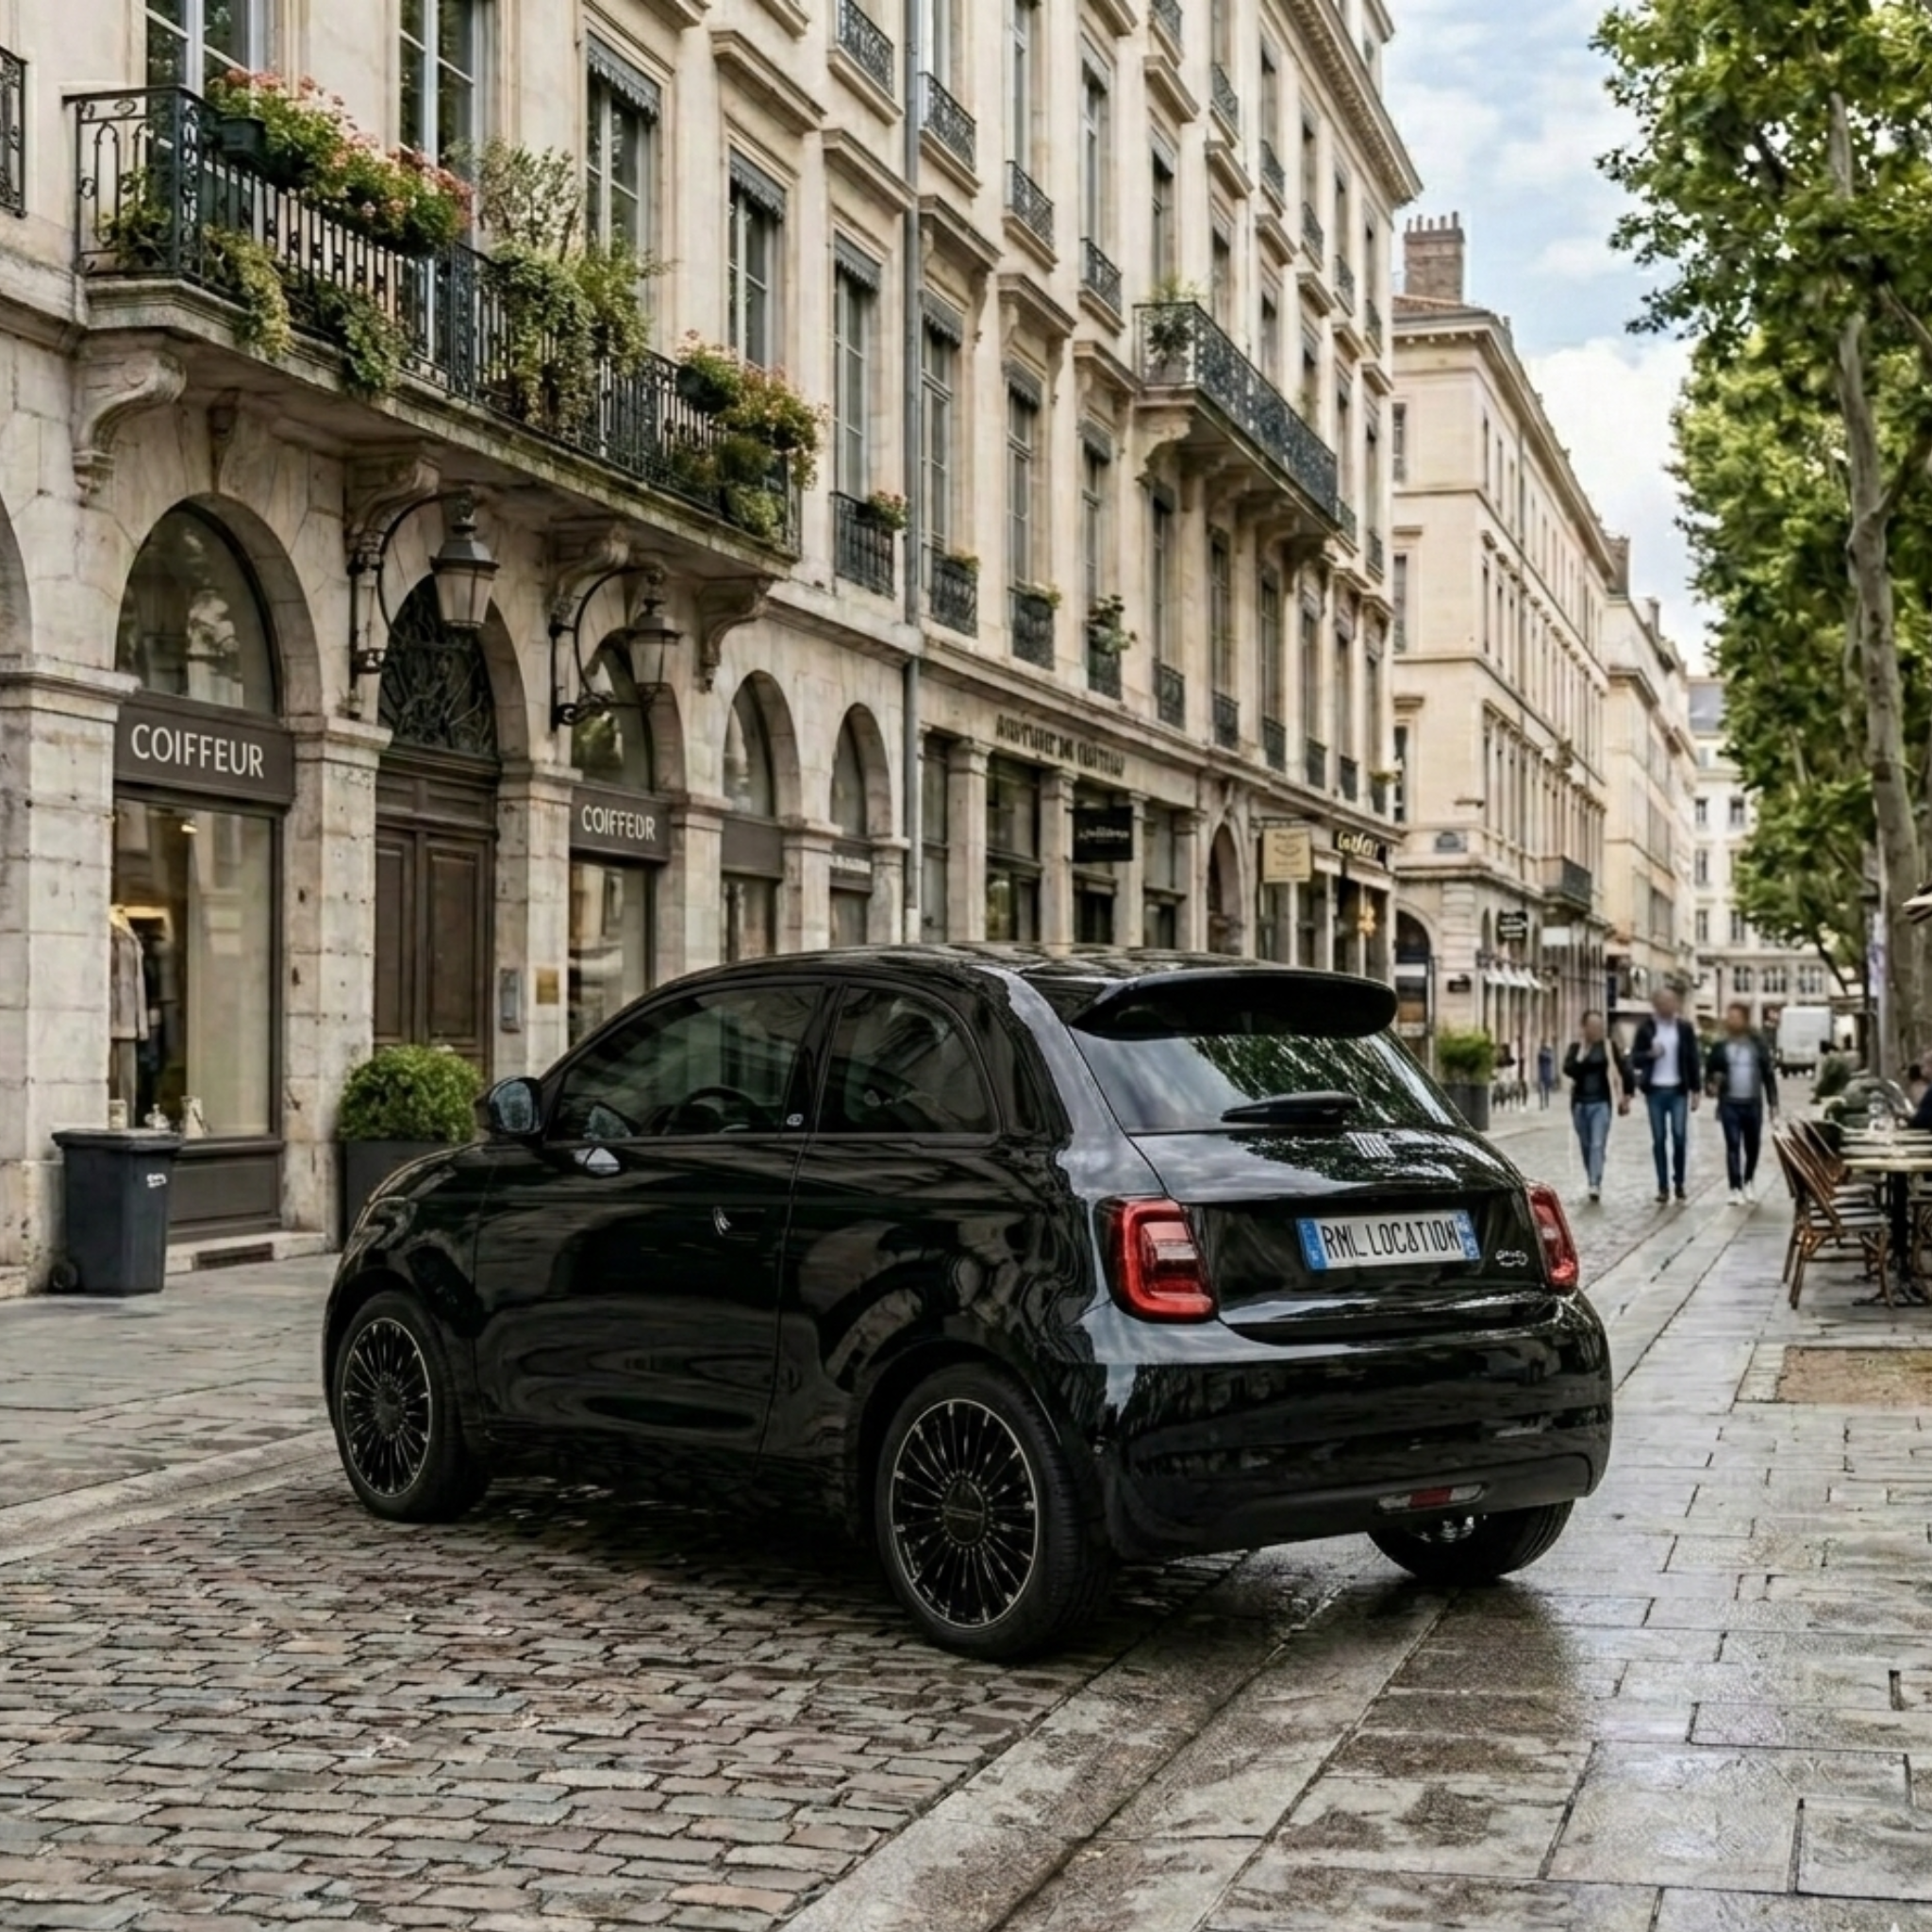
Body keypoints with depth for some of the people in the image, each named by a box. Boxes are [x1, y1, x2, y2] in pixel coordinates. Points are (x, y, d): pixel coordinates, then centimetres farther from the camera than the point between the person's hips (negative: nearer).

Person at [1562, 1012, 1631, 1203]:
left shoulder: (1609, 1046, -1)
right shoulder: (1576, 1047, 1)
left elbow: (1624, 1069, 5)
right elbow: (1568, 1070, -13)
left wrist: (1626, 1096, 4)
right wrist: (1582, 1051, -15)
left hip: (1601, 1102, -2)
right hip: (1579, 1102, 2)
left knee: (1598, 1144, -15)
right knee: (1586, 1145, 9)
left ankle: (1595, 1185, -23)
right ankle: (1593, 1182, 23)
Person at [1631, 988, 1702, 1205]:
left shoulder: (1685, 1028, 2)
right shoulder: (1646, 1028, 1)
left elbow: (1693, 1060, 4)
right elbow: (1635, 1059, 3)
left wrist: (1695, 1091, 0)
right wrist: (1650, 1054, -18)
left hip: (1678, 1091, 0)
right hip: (1655, 1091, 0)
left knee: (1679, 1136, -7)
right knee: (1659, 1139, 2)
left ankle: (1679, 1182, 9)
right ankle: (1663, 1187, 7)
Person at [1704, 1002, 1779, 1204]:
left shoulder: (1758, 1044, 1)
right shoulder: (1720, 1046, 1)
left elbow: (1768, 1074, 4)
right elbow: (1709, 1072, 9)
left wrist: (1772, 1102, 0)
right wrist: (1711, 1083, -14)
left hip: (1753, 1103, 1)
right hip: (1729, 1104, -1)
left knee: (1752, 1145, 11)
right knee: (1733, 1145, -7)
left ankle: (1749, 1181, 33)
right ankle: (1736, 1189, -5)